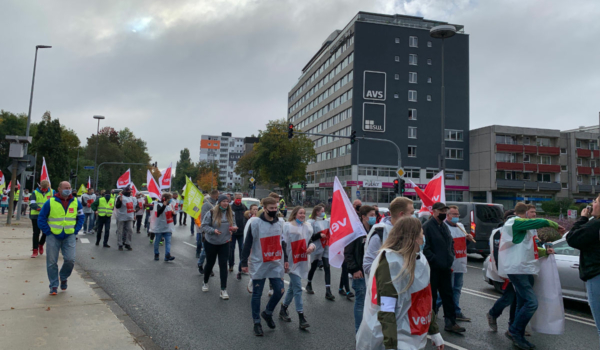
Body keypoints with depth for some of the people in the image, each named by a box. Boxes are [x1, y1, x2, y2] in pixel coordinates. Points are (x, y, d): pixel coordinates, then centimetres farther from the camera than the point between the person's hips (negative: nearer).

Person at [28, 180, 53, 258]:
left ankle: (41, 245, 35)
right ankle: (35, 250, 12)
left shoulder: (52, 192, 3)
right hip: (36, 216, -1)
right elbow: (32, 204, -14)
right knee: (36, 233, 3)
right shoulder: (35, 193, -2)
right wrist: (39, 208, -34)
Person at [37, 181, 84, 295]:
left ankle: (63, 277, 23)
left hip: (69, 236, 1)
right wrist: (48, 232, -5)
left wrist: (75, 231, 3)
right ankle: (54, 285, 17)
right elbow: (41, 219, 1)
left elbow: (81, 217, 12)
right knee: (52, 262, 4)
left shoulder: (76, 202, 2)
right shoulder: (50, 202, -5)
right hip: (53, 236, -1)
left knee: (70, 260, -6)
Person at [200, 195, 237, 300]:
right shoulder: (212, 213, -14)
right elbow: (204, 225, -10)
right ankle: (205, 282, 41)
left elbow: (233, 225, 11)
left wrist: (234, 228, -11)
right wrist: (213, 230, -25)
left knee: (223, 265, -2)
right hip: (210, 243, -2)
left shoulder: (230, 213, -2)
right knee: (210, 263, 14)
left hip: (224, 243, 2)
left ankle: (223, 290, 2)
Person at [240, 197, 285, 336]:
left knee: (279, 291, 1)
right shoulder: (255, 223, -10)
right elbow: (247, 244, -8)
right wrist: (244, 263, -8)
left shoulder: (279, 223, 6)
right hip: (259, 265, -4)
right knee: (257, 294, 5)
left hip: (276, 264, 4)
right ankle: (257, 322, 20)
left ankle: (268, 313, 27)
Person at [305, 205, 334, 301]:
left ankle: (328, 291, -7)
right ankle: (309, 285, 37)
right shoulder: (311, 222, -8)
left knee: (327, 267, -6)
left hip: (326, 248, 4)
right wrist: (319, 235, -25)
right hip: (316, 248, -4)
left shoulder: (327, 221, 9)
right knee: (313, 267, 12)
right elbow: (310, 237, -13)